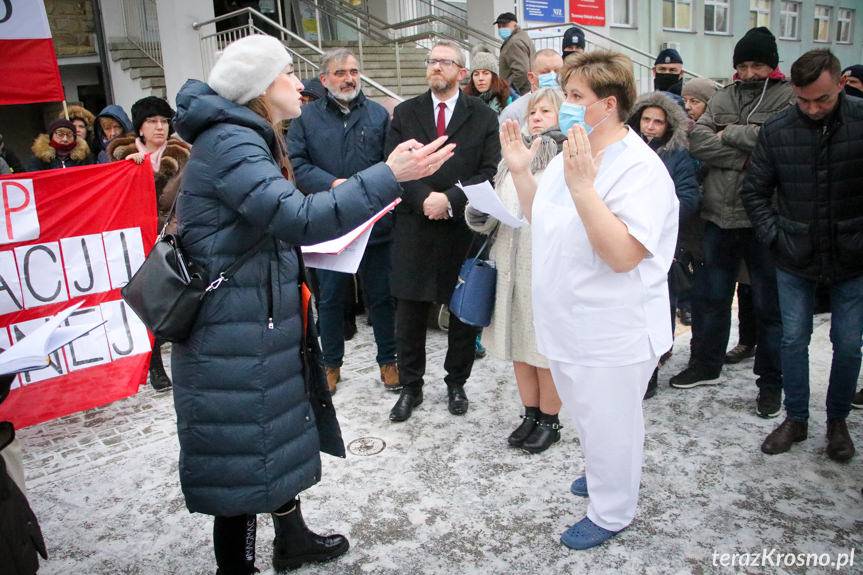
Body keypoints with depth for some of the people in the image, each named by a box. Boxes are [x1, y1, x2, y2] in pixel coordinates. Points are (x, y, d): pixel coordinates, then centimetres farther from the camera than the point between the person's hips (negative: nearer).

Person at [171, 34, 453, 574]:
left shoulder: (247, 139, 15)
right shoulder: (229, 143, -19)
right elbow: (299, 217, -31)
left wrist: (312, 243, 8)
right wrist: (391, 175, -33)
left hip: (262, 323, 10)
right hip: (234, 339, -10)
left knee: (279, 435, 21)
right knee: (243, 455, 3)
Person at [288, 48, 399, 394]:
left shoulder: (378, 115, 6)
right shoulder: (307, 118, 3)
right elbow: (296, 164, -5)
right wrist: (332, 184, -19)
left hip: (375, 222, 1)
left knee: (382, 296, 11)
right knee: (330, 298, 12)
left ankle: (388, 359, 28)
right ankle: (331, 363, 30)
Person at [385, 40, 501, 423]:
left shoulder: (483, 116, 4)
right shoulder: (405, 114, 8)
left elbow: (490, 173, -5)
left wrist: (450, 199, -16)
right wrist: (424, 199, -15)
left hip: (464, 229, -1)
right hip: (414, 230, 1)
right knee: (409, 313, 7)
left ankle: (456, 383, 29)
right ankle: (410, 387, 23)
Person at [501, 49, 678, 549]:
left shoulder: (640, 168, -22)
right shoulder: (572, 154, 5)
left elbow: (623, 255, -30)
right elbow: (543, 220, 13)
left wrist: (582, 187, -35)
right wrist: (520, 171, 0)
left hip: (612, 336, -8)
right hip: (570, 326, 9)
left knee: (608, 425, 10)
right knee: (589, 417, 26)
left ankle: (611, 512, 32)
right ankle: (609, 474, 51)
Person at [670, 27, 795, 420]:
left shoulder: (789, 97, -2)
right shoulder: (724, 97, 9)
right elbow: (697, 140, -5)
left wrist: (731, 134, -10)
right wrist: (746, 156, -14)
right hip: (720, 215, 4)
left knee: (768, 305, 7)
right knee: (713, 297, 16)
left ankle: (770, 381, 22)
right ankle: (707, 365, 33)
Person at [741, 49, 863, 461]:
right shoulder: (776, 131, -6)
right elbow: (754, 191, 4)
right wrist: (774, 237, -3)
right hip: (795, 261, 1)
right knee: (793, 340, 10)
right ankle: (796, 419, 26)